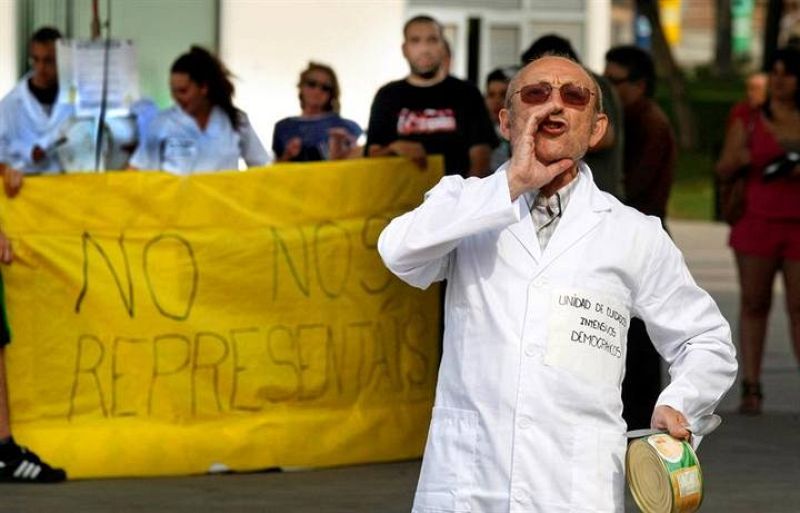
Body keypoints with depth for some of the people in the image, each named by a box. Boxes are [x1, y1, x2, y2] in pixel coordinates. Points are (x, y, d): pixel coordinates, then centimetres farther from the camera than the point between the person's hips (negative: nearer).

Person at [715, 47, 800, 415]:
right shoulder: (749, 123, 7)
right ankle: (751, 388, 3)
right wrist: (740, 160, -14)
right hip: (757, 222, 1)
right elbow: (722, 169, 7)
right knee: (753, 304, 1)